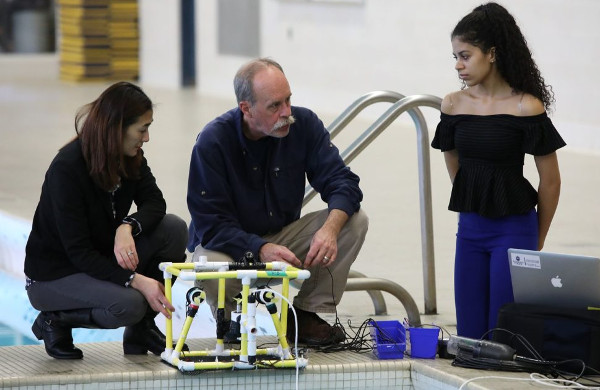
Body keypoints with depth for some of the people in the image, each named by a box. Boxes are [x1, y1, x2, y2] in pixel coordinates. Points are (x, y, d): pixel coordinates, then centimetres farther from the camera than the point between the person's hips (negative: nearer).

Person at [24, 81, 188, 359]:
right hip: (54, 273, -7)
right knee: (128, 304, -33)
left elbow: (154, 202, -12)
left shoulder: (131, 158, -4)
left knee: (173, 228, -14)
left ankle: (141, 329, -1)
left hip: (104, 258, 7)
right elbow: (77, 250, -29)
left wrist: (128, 227, -35)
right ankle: (54, 321, -4)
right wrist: (135, 280, -37)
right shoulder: (67, 167, -27)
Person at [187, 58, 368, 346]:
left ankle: (305, 314, -6)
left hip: (284, 236, 4)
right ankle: (232, 323, -3)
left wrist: (330, 228, -36)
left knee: (355, 221, -18)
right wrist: (261, 249, -40)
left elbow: (342, 182, -14)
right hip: (230, 245, -4)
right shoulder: (212, 141, -21)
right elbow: (211, 225, -23)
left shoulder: (303, 124, -11)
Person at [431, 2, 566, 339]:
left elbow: (550, 180, -5)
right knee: (470, 334, 2)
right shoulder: (454, 105, 2)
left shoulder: (526, 107, -12)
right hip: (471, 229, 5)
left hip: (514, 231, -5)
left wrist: (537, 243, 4)